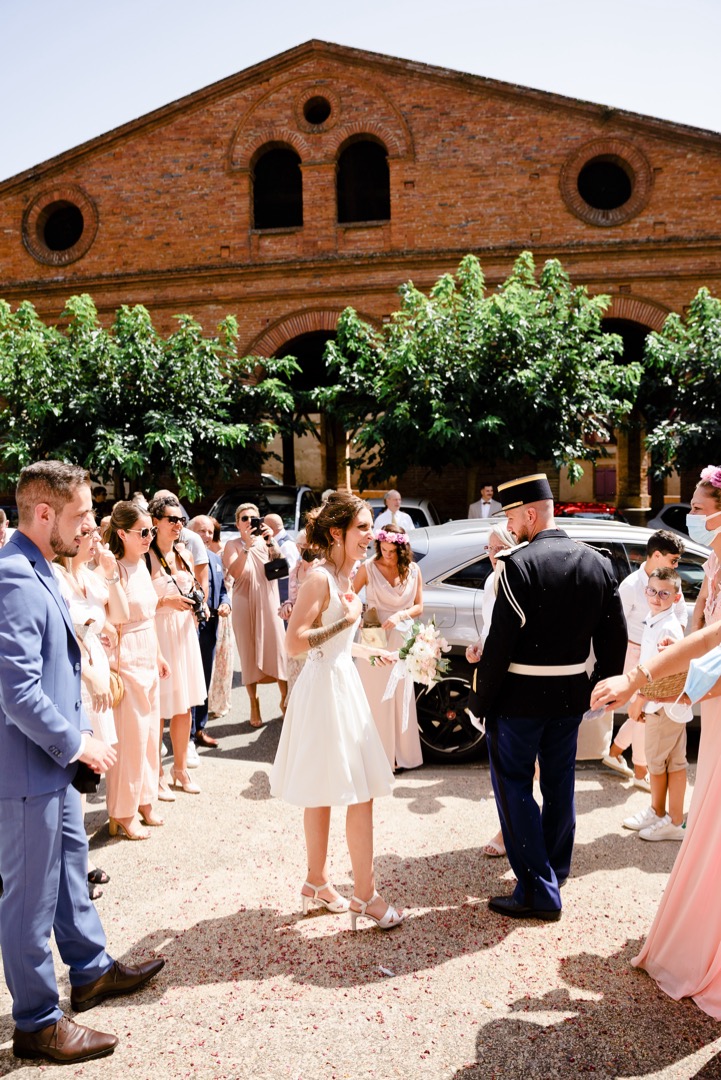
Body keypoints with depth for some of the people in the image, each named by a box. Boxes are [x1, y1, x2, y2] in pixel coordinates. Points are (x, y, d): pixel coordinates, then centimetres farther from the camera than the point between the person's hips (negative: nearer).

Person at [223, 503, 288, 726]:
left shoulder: (265, 542, 5)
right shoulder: (233, 545, 0)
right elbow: (235, 572, -16)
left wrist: (271, 542, -19)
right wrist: (247, 546, -23)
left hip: (268, 603, 1)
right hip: (245, 605, -1)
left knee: (277, 648, -1)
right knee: (250, 653, 4)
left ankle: (285, 699, 14)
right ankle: (254, 705, 14)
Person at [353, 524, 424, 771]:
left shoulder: (413, 570, 0)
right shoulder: (369, 568, -6)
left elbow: (418, 607, 4)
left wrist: (399, 616, -14)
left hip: (401, 640, 2)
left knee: (399, 698, 9)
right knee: (375, 698, 3)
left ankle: (399, 754, 22)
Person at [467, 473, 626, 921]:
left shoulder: (518, 565, -18)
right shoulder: (599, 564, 1)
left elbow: (501, 642, -19)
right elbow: (615, 639, 6)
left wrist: (480, 699, -9)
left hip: (519, 697, -6)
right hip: (571, 696, 7)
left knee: (514, 785, 7)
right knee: (559, 785, 19)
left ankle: (539, 891, 8)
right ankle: (554, 876, 35)